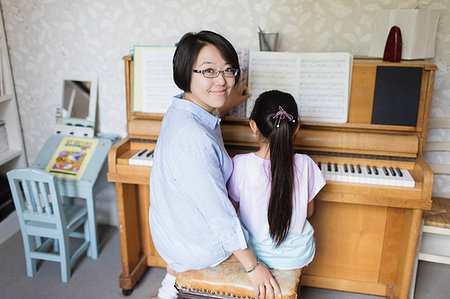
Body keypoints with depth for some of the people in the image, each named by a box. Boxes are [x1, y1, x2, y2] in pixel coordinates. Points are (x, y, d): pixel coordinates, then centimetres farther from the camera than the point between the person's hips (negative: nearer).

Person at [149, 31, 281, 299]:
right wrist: (253, 267, -20)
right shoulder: (194, 140, -35)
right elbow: (219, 214, -30)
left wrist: (228, 102, 32)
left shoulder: (180, 110, -7)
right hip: (195, 250, -7)